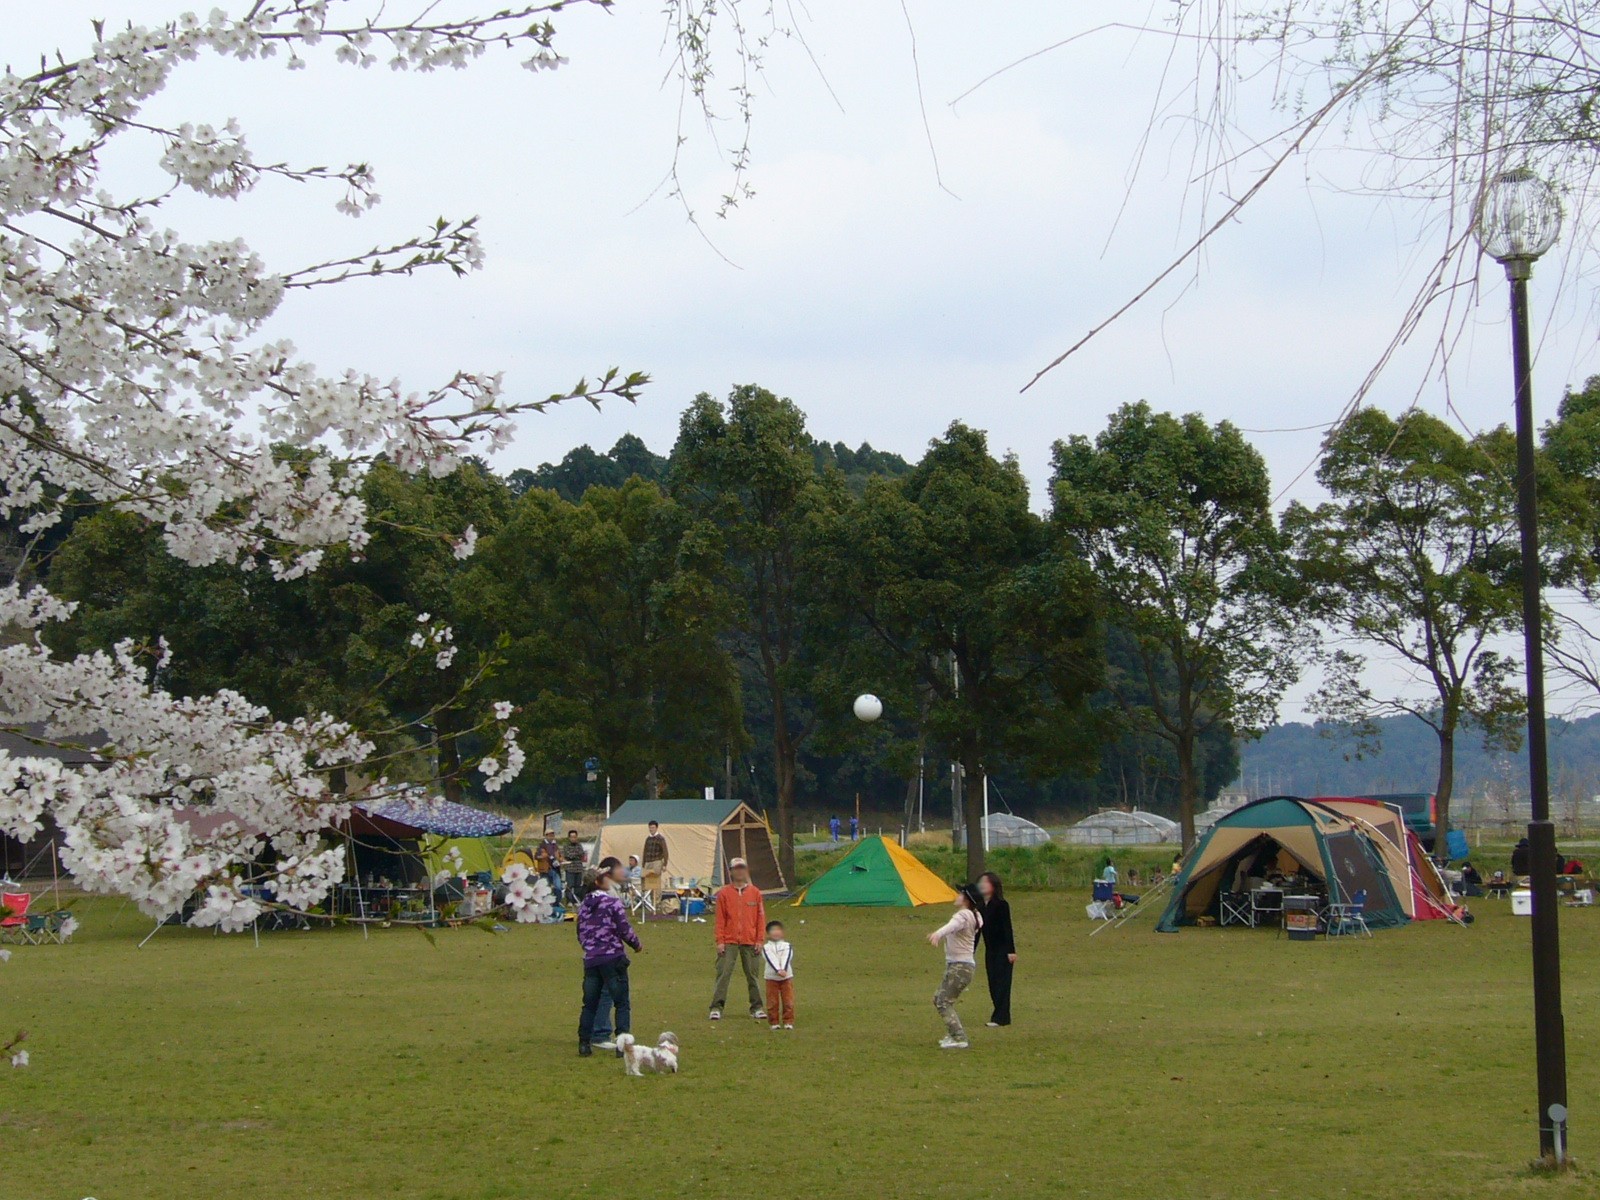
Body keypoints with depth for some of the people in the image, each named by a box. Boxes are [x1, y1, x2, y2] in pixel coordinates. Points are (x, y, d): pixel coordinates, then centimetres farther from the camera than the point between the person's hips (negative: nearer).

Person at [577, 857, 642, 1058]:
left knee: (590, 1003, 11)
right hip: (613, 958, -6)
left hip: (590, 959, 6)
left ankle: (584, 1043, 9)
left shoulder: (585, 903, 8)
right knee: (622, 1003, 1)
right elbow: (625, 930, -11)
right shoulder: (614, 903, -11)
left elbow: (581, 932, 11)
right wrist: (638, 945, 6)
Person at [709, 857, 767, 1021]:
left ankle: (756, 1007, 13)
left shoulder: (755, 893, 6)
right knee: (723, 974, -7)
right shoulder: (724, 893, 3)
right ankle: (716, 1007, -7)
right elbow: (720, 919, 2)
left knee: (752, 975, 5)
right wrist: (720, 941, -5)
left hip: (750, 942, 1)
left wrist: (759, 940, 1)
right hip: (729, 942, -1)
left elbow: (761, 917, 7)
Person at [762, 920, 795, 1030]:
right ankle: (774, 1022, 10)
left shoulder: (787, 946, 6)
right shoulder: (766, 948, 1)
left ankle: (788, 1022, 8)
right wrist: (778, 970, -30)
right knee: (772, 1002, 1)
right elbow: (771, 960, -14)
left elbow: (786, 959, -10)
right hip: (771, 978, -1)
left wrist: (783, 970, -28)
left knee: (788, 1001, 0)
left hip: (787, 977, 1)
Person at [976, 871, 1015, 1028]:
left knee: (1001, 982, -8)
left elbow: (1007, 928, -14)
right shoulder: (980, 906, 7)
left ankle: (999, 1017, -9)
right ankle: (1002, 1016, 12)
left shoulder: (1001, 905, -12)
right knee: (993, 983, 6)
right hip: (990, 949, 7)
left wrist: (1011, 950, -19)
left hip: (1003, 949, -7)